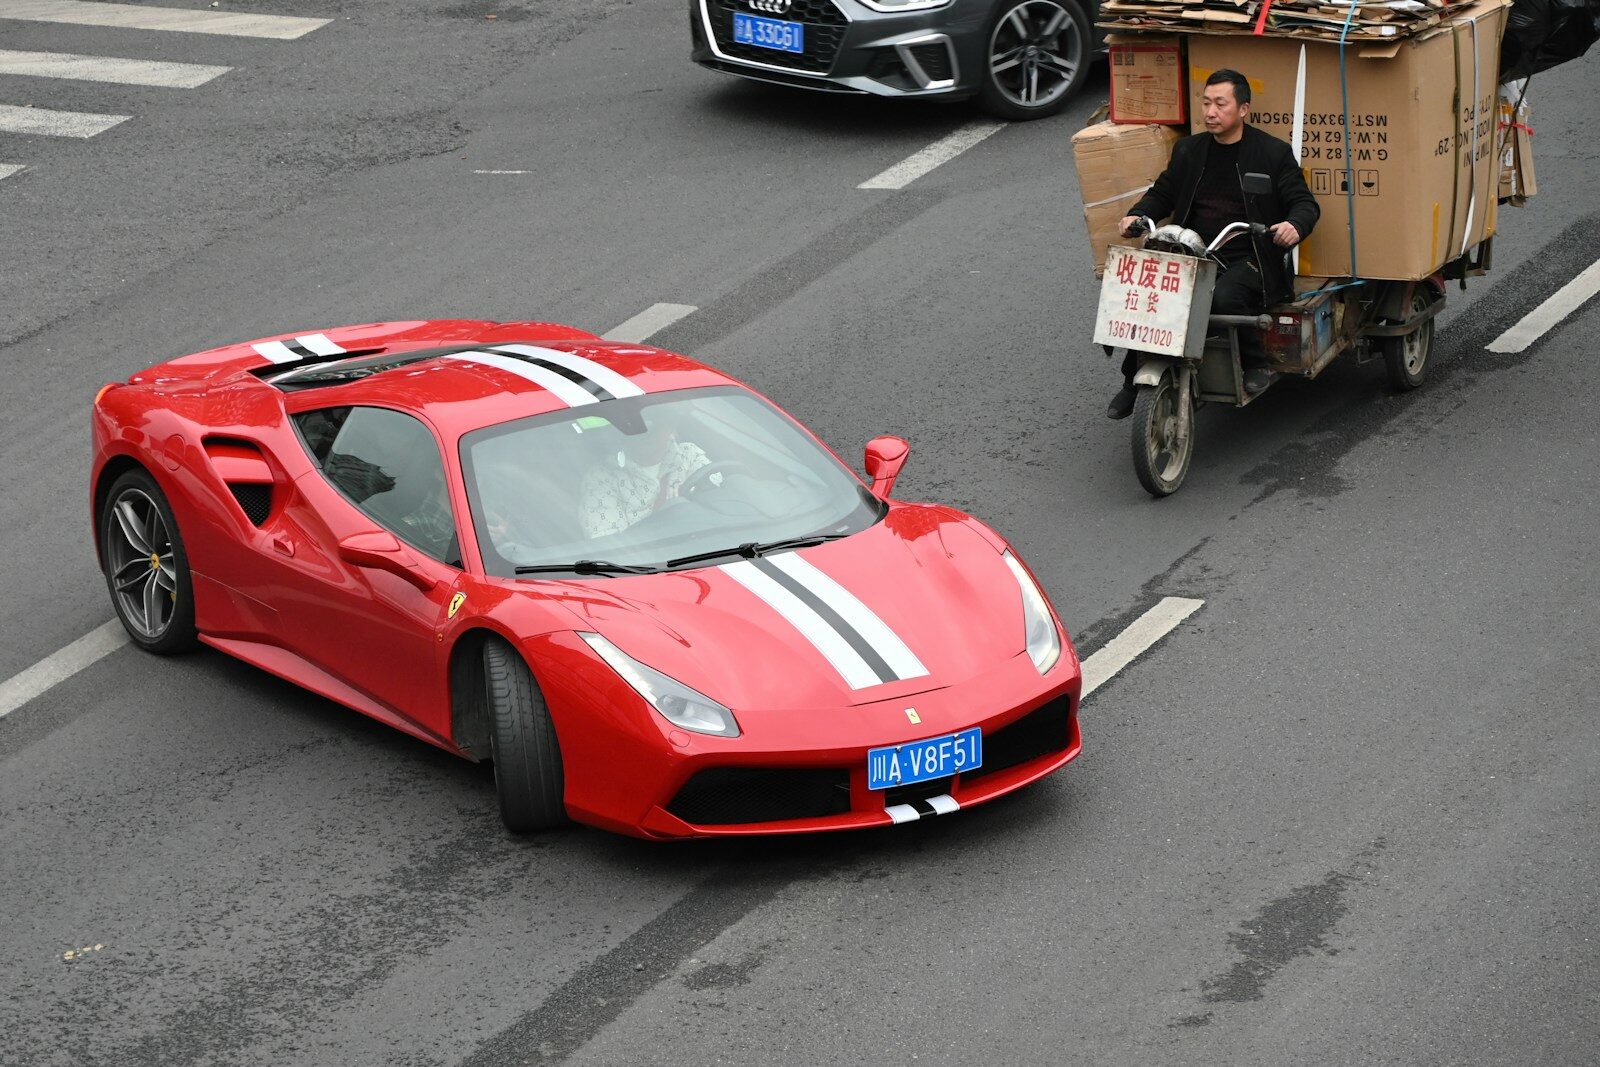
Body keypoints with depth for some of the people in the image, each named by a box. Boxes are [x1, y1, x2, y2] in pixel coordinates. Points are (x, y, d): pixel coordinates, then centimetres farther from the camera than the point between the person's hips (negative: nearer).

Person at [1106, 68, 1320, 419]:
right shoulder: (1189, 150, 15)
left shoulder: (1273, 153, 1)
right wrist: (1137, 216, 1)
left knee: (1224, 298, -37)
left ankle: (1256, 364, -11)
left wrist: (1294, 225, -25)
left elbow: (1305, 203, -1)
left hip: (1248, 261, -5)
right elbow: (1162, 193, 23)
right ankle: (1132, 380, -2)